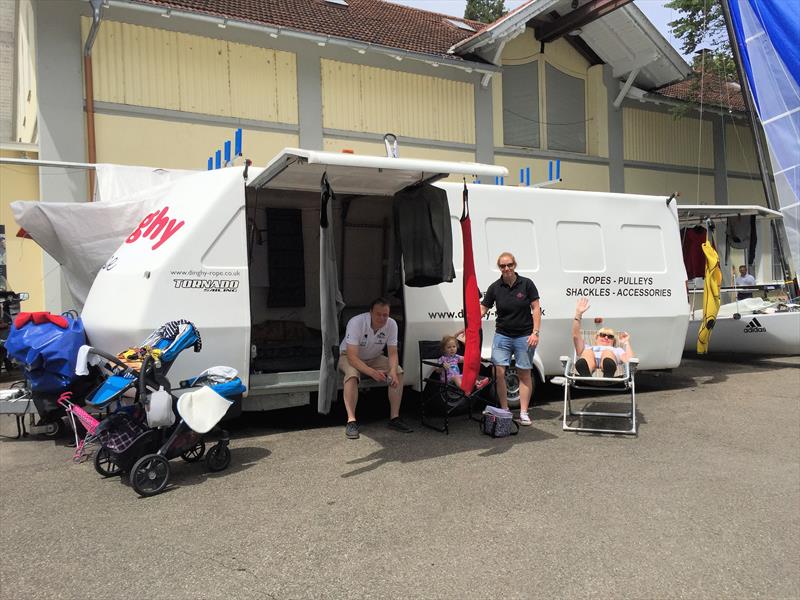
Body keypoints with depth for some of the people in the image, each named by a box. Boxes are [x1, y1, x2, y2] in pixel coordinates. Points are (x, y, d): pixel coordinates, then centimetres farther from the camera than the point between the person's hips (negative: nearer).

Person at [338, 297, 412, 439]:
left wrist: (392, 371, -35)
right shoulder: (356, 322, -32)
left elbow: (393, 353, -14)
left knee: (398, 371, -18)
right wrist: (373, 373, -48)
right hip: (349, 357, -4)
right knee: (352, 375, -37)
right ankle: (351, 421, -33)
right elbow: (352, 357, -36)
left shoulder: (391, 324, -18)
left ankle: (394, 418, -13)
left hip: (374, 358, 5)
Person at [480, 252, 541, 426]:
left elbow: (536, 309, -3)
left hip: (524, 336, -1)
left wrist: (535, 333, -10)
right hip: (502, 336, 2)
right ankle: (504, 410, 10)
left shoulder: (526, 284, -5)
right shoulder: (495, 287, 0)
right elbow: (482, 310, 2)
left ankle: (524, 413, 14)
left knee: (524, 374, 5)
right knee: (499, 373, -6)